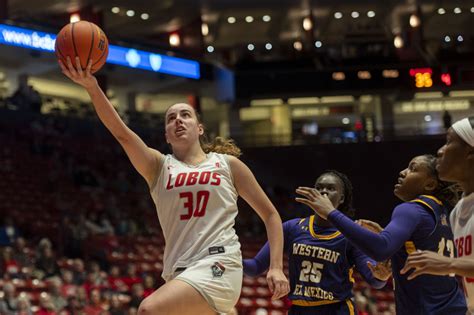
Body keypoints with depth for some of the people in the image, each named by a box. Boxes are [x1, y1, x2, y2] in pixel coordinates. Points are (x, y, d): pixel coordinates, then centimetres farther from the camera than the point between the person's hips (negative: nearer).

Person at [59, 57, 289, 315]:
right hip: (180, 274, 4)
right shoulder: (159, 167, 13)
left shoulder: (227, 164, 11)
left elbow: (270, 214, 15)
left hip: (218, 266, -4)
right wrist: (92, 87, -19)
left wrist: (276, 267, 1)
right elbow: (121, 133, -4)